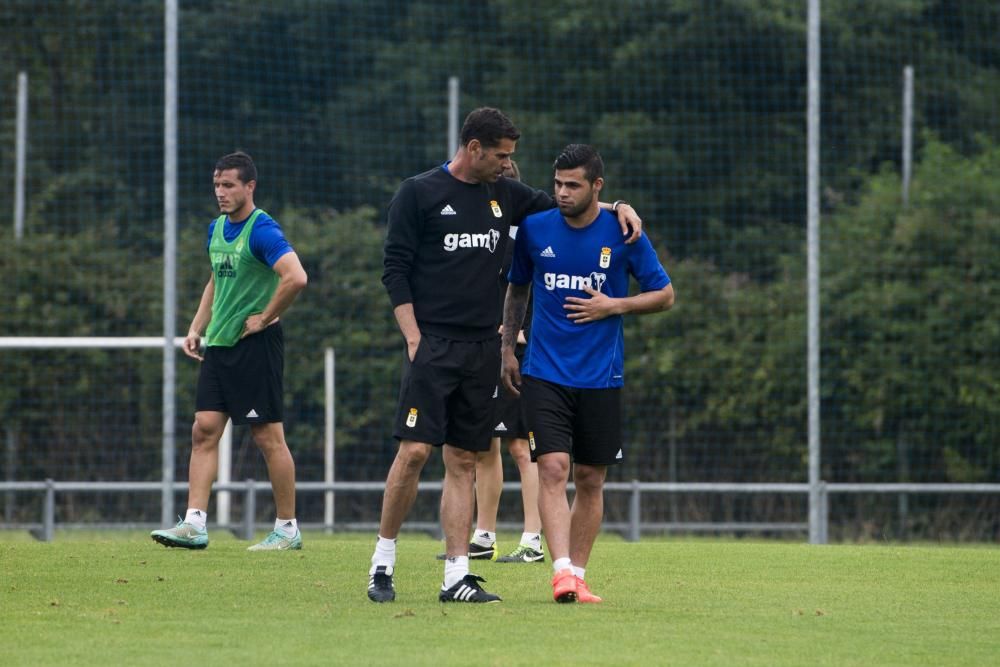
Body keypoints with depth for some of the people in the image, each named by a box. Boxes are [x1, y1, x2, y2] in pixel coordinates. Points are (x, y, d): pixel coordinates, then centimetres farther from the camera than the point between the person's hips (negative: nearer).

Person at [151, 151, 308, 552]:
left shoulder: (262, 230, -14)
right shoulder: (216, 229, 14)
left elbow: (296, 278, -27)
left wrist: (266, 318, -18)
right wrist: (197, 328, 17)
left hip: (255, 343, -8)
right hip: (218, 343, 9)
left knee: (268, 436, -3)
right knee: (204, 430, 1)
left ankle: (288, 529, 5)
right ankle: (194, 525, -1)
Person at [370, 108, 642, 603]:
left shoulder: (504, 195, 13)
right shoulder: (418, 194, -1)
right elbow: (395, 270, -3)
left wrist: (616, 208, 8)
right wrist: (413, 338, -11)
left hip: (482, 350, 5)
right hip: (433, 344, -5)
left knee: (463, 461, 4)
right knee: (415, 450, -13)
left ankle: (457, 576, 3)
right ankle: (382, 561, -1)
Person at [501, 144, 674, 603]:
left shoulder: (623, 234, -3)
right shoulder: (534, 229, 1)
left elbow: (664, 295, 5)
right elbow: (517, 288, 18)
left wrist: (613, 306, -9)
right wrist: (507, 347, 13)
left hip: (601, 377, 0)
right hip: (544, 373, 0)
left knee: (590, 480, 6)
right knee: (552, 469, -15)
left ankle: (577, 575, 16)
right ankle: (561, 570, -22)